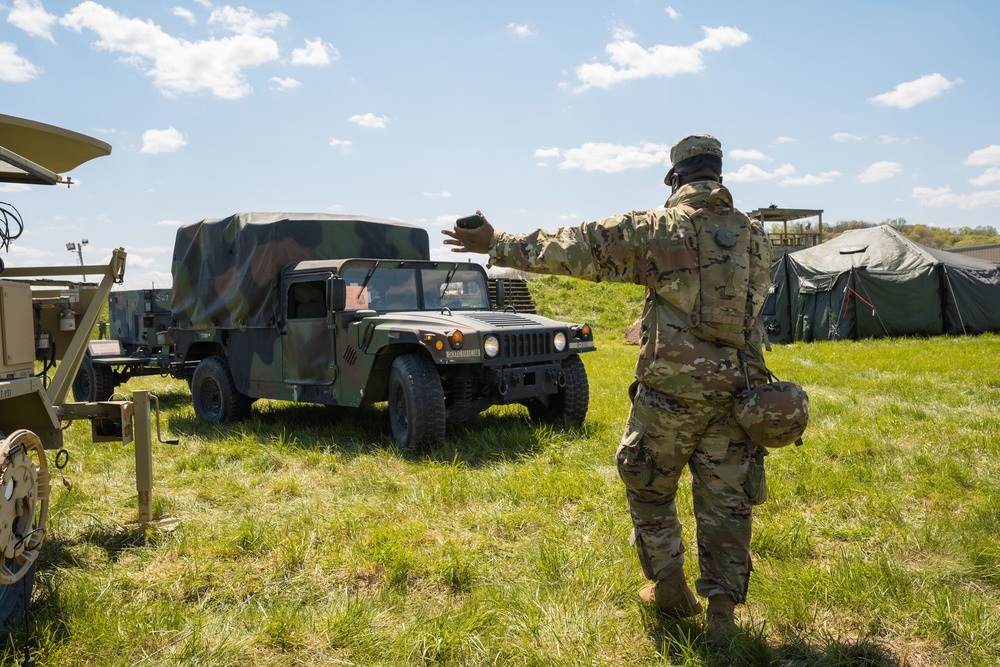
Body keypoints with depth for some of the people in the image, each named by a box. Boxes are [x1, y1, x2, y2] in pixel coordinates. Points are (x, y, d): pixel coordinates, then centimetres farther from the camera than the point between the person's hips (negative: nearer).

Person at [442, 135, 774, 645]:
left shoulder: (656, 228, -6)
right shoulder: (755, 236, 9)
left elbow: (570, 248, -4)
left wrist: (496, 244, 5)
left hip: (672, 386, -4)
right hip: (736, 387, 5)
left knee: (647, 484, 17)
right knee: (725, 500, 12)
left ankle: (670, 587, 25)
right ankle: (722, 609, 14)